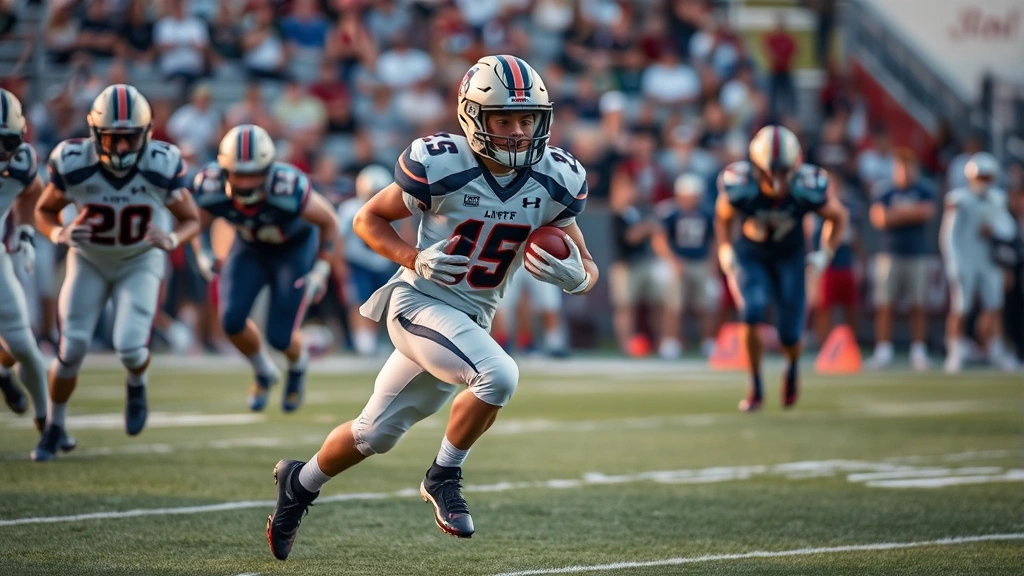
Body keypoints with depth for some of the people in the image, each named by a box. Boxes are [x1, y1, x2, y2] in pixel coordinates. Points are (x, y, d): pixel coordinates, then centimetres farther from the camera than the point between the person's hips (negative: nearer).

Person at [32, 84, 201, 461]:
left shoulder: (162, 166, -26)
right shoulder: (73, 164, -25)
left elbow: (191, 220, -10)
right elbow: (44, 210, -7)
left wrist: (172, 240, -32)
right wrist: (58, 234, -29)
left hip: (140, 263, -1)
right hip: (89, 261, 1)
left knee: (130, 348, -17)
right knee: (72, 349, -5)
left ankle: (137, 386, 21)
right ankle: (54, 428, 19)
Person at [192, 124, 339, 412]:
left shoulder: (289, 190, -39)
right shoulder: (211, 188, -29)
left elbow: (329, 221, -20)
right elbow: (199, 223, -5)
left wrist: (321, 271, -19)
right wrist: (203, 253, -23)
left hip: (295, 249, -3)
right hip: (249, 248, 3)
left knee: (280, 337, -9)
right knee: (232, 321, -14)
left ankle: (298, 362, 32)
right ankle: (264, 373, 20)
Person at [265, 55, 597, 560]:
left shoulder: (555, 181, -5)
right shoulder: (441, 166, -18)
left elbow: (584, 266, 5)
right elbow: (368, 219, -5)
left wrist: (576, 276, -19)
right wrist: (414, 259, -21)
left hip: (471, 320, 6)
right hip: (419, 304, -6)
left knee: (376, 432, 15)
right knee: (499, 376, -29)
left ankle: (300, 482, 40)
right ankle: (444, 477, -7)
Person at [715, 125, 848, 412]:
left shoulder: (808, 189, -30)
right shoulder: (739, 187, -30)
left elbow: (838, 216, -7)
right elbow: (723, 217, -4)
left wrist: (826, 253, -15)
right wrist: (724, 250, -15)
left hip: (789, 258, 1)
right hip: (750, 256, 0)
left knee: (789, 336, -4)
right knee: (752, 313, -25)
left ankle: (792, 367, 35)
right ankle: (755, 389, -7)